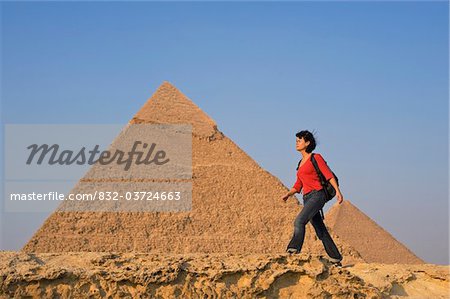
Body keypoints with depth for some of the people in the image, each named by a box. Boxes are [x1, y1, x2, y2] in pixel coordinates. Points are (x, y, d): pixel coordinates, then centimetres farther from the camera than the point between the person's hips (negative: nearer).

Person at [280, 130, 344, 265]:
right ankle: (336, 259, 12)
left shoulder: (316, 158, 0)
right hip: (307, 198, 8)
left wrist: (338, 191, -22)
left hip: (317, 195, -8)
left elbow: (329, 175, -10)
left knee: (299, 221, -27)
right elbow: (298, 185, 22)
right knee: (321, 231, 6)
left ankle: (293, 250, -35)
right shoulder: (301, 163, 21)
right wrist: (288, 194, 5)